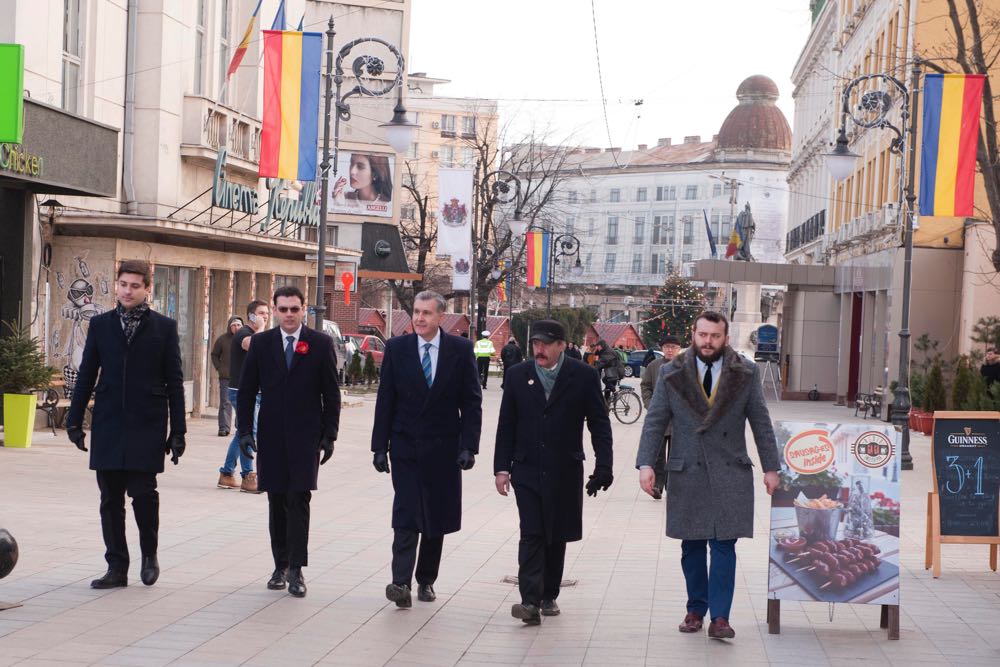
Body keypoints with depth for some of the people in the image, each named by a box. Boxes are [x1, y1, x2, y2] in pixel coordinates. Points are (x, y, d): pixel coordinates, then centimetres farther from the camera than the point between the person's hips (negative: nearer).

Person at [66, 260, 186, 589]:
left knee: (143, 492, -8)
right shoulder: (100, 324, 9)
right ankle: (117, 567, 14)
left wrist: (177, 430, -1)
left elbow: (174, 381, 2)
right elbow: (86, 375, 12)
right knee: (111, 499, 5)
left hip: (147, 426, -3)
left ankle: (149, 553, 17)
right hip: (108, 426, 3)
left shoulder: (164, 327, 3)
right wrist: (75, 419, 7)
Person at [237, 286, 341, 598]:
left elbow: (331, 394, 1)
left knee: (299, 500, -7)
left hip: (306, 437, -2)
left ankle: (296, 569, -4)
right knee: (277, 502, 8)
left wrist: (329, 435, -3)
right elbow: (246, 390, 7)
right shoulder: (261, 343, 6)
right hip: (271, 437, 2)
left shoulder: (321, 344, 0)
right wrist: (245, 430, -1)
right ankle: (281, 565, 17)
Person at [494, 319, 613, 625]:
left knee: (557, 536, 9)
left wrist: (603, 467, -7)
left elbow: (599, 424, 0)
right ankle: (530, 601, -13)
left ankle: (548, 596, 23)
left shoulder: (583, 376, -2)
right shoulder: (518, 375, 3)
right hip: (527, 471, 0)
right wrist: (502, 468, 1)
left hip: (565, 473, 0)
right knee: (531, 535, -7)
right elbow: (506, 425, 6)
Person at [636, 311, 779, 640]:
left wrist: (770, 467, 3)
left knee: (724, 546, -5)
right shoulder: (672, 372, 2)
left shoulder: (746, 373, 1)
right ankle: (696, 610, 21)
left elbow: (761, 422, 5)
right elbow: (655, 421, 1)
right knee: (692, 547, 8)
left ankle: (719, 617, -3)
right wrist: (646, 463, -9)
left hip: (730, 473, -1)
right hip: (686, 473, 1)